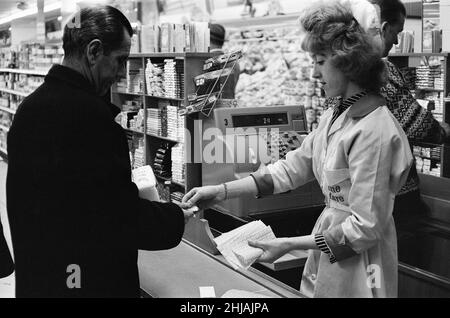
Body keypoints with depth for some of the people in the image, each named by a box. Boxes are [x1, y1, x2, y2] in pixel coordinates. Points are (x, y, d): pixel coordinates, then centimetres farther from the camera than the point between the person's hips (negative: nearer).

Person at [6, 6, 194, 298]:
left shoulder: (30, 106, 3)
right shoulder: (88, 112, -24)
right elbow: (123, 217, -22)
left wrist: (130, 195, 15)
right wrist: (177, 219, -5)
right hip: (92, 281, -8)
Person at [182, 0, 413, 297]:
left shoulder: (374, 131, -25)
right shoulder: (335, 116, 3)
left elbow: (366, 227, -24)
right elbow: (292, 168, 5)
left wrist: (290, 244, -23)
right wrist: (222, 191, -3)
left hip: (357, 261, -7)